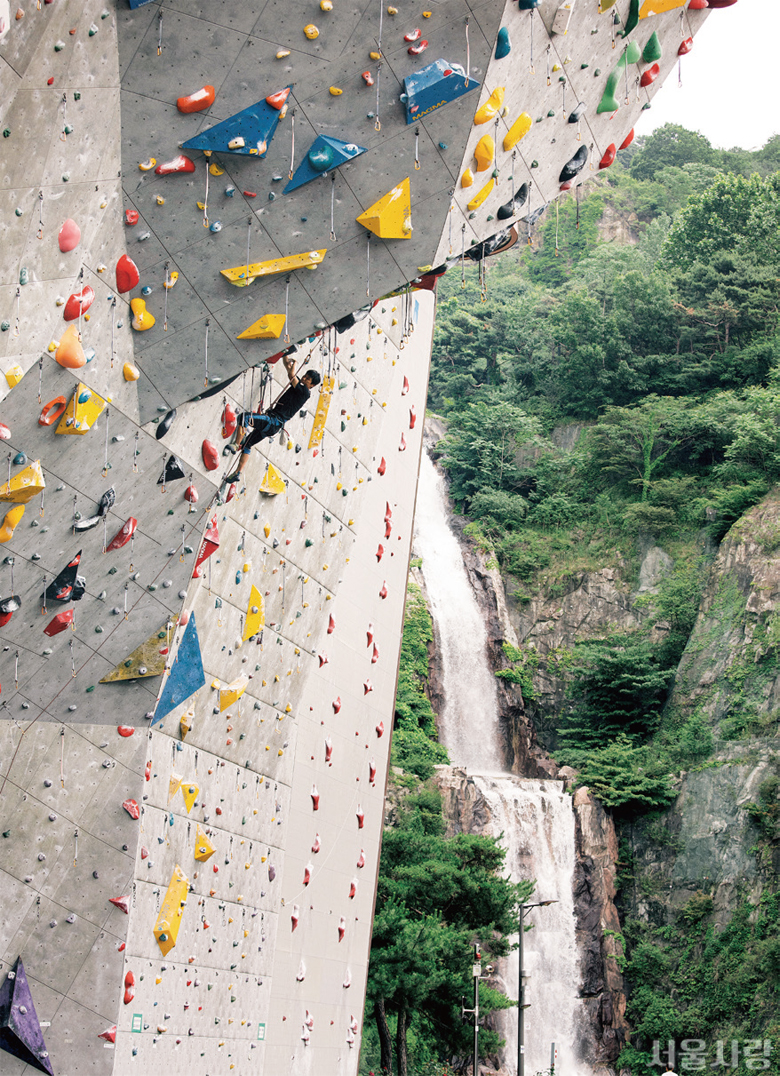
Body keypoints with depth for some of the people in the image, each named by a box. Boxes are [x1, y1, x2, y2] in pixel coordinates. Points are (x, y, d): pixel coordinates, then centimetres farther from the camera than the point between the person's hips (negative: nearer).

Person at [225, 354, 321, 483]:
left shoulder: (305, 392, -10)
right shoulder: (299, 384, 17)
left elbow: (291, 374, -14)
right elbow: (288, 365, 23)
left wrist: (294, 362, 3)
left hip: (274, 422, -10)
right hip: (271, 424, 10)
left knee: (245, 416, -27)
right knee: (247, 444, 12)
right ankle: (238, 473, 13)